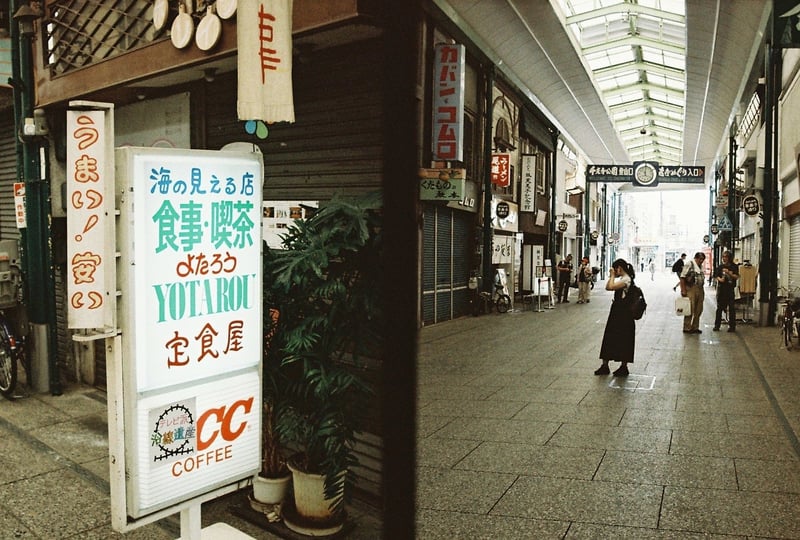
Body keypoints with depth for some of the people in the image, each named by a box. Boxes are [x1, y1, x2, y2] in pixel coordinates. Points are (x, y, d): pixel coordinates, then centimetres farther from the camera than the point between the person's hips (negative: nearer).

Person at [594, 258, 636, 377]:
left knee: (623, 340, 1)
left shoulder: (626, 279, -17)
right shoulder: (622, 279, 14)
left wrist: (613, 276, -17)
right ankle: (604, 365, 17)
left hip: (623, 314, -10)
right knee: (609, 338, 11)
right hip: (617, 313, 10)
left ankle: (623, 367, 12)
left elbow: (611, 287, -26)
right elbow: (607, 287, 19)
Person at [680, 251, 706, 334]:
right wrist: (683, 290, -16)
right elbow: (682, 278, -12)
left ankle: (695, 327, 18)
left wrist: (703, 291, 17)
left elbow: (702, 278, 22)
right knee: (690, 310, -6)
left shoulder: (701, 266, 17)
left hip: (700, 290, 8)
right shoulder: (689, 264, -7)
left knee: (698, 310, 9)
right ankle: (687, 328, 1)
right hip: (691, 289, -8)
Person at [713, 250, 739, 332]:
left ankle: (732, 326, 4)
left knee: (731, 308, -3)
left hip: (730, 289, -2)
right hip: (721, 289, 2)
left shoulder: (734, 267, 2)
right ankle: (717, 325, 15)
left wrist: (729, 273, -19)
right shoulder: (720, 267, 7)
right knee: (719, 307, 8)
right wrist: (720, 279, -14)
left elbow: (736, 277, -5)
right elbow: (716, 276, 7)